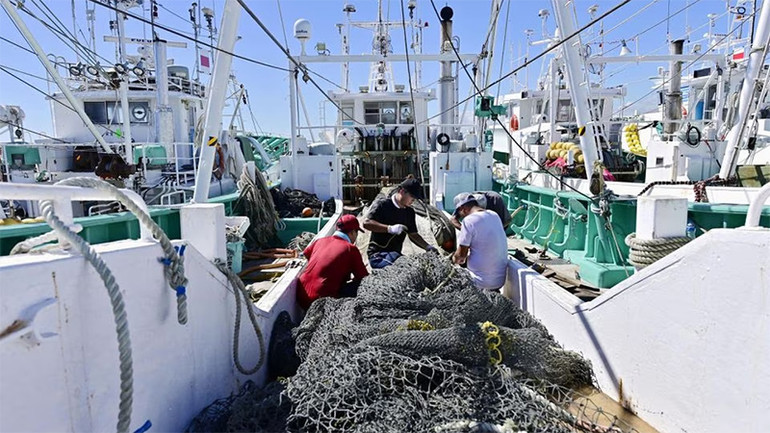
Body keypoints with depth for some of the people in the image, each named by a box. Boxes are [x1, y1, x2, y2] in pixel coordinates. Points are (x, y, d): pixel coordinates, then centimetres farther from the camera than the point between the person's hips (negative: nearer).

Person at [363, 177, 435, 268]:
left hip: (396, 254, 8)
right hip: (378, 255, -8)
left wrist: (428, 247, 3)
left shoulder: (409, 212, 15)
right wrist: (390, 228, -28)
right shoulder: (382, 204, -7)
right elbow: (366, 223, -17)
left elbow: (413, 234, 20)